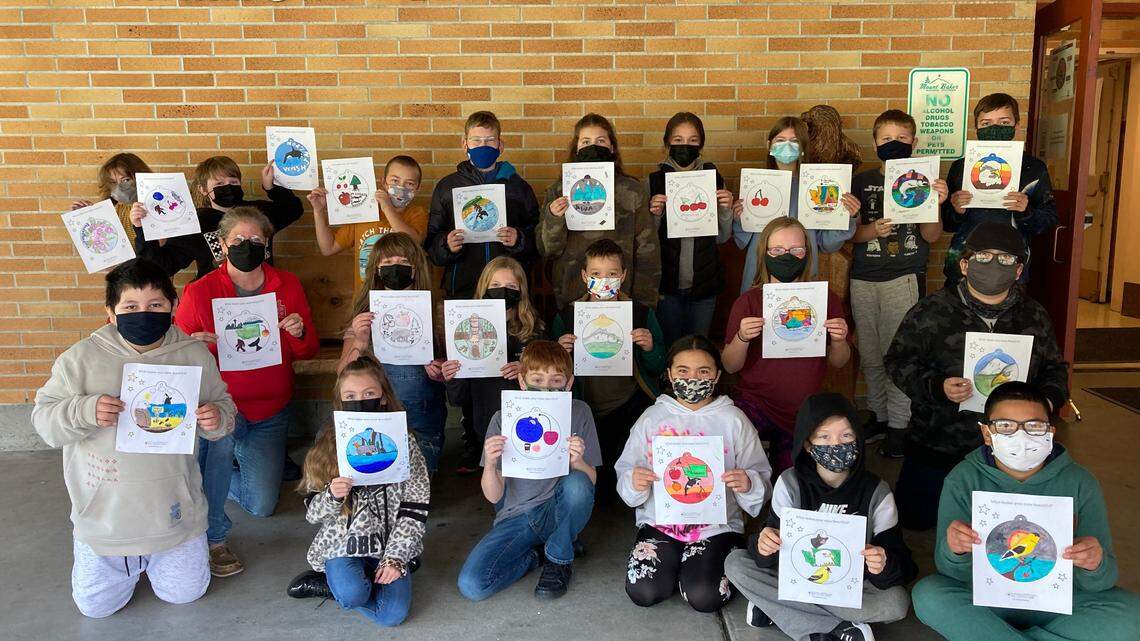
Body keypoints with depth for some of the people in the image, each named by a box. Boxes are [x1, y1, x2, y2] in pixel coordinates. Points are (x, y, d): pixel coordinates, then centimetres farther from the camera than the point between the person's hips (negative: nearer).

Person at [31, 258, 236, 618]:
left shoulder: (194, 355, -5)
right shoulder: (82, 358, -9)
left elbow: (223, 406, 7)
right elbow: (44, 419, -6)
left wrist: (217, 419, -17)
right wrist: (84, 411, -27)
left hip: (173, 510, 1)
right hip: (105, 513, 0)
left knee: (184, 593, 13)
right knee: (96, 605, 13)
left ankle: (152, 556, 44)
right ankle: (130, 559, 44)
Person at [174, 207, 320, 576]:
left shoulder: (288, 286, 0)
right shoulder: (199, 292, -8)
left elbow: (307, 352, 5)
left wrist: (300, 334, -18)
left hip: (270, 412, 3)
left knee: (261, 506, 0)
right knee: (221, 435, -38)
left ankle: (210, 475, 34)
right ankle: (212, 536, -16)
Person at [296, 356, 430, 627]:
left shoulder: (403, 444, -2)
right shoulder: (327, 447, 0)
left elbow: (415, 507, -3)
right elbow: (312, 512, 2)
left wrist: (395, 558, -10)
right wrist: (332, 496, -20)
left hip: (389, 544, 1)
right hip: (343, 543, -1)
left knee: (393, 614, -19)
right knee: (351, 593, -30)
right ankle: (339, 583, 6)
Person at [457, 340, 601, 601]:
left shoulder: (579, 413, -5)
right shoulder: (503, 419, -6)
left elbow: (590, 482, -5)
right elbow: (494, 496, -6)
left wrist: (577, 461, -27)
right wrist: (490, 465, -28)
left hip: (558, 511, 0)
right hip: (515, 517, 0)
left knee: (577, 483, -34)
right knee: (471, 584, -23)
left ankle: (558, 558, -5)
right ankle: (535, 554, 7)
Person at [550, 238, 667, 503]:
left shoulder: (642, 313, 3)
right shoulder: (567, 316, 3)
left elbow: (658, 369, 7)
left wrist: (649, 348, -13)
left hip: (631, 402, 1)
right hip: (585, 409, 0)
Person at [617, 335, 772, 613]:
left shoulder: (734, 420, 1)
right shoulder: (652, 418, 4)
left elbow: (762, 477, 0)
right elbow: (625, 472, 3)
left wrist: (749, 483, -23)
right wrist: (634, 482, -20)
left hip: (717, 527, -1)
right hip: (659, 522, 1)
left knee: (704, 598, -20)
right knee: (643, 592, -17)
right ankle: (674, 563, 16)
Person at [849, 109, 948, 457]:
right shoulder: (861, 181, 8)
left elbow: (931, 236, -1)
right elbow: (850, 233, 2)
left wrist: (936, 204, -18)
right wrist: (873, 230, -19)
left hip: (905, 278, -2)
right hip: (863, 279, 3)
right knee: (869, 354, 10)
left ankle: (899, 425, 9)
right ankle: (878, 415, 26)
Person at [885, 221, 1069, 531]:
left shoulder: (1034, 316, 4)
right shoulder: (930, 312, -10)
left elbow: (1055, 368, 15)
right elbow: (898, 361, -8)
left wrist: (1050, 398, -6)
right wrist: (937, 387, -24)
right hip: (937, 445, -3)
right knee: (914, 518, 8)